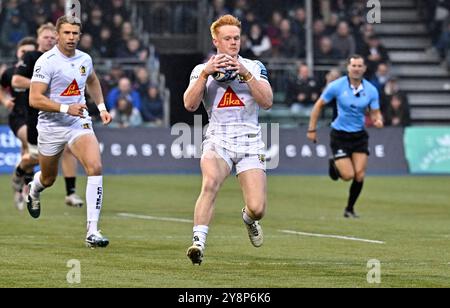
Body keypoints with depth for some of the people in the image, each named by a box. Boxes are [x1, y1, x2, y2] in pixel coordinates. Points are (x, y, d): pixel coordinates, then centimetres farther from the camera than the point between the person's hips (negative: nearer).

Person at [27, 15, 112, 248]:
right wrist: (66, 108, -28)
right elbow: (35, 99, -21)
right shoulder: (47, 61, -15)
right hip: (51, 126, -3)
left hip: (79, 123, 3)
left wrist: (101, 107, 19)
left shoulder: (85, 59, 3)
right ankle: (34, 191, 58)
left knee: (95, 167, -22)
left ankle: (92, 231, -23)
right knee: (48, 179, 16)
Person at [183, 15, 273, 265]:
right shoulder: (202, 69, 8)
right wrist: (206, 73, -17)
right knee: (210, 183, -33)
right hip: (217, 139, -1)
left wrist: (245, 73, -16)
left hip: (250, 142, 1)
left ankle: (249, 218, 29)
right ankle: (199, 242, -35)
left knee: (257, 208, -9)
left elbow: (267, 102, -6)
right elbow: (190, 105, -7)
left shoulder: (255, 67, 9)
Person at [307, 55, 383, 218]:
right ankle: (334, 165, 25)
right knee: (348, 175, -11)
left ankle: (350, 209, 13)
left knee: (359, 175, -7)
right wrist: (312, 129, -4)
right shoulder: (337, 86, -12)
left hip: (359, 135, 3)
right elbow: (319, 105, -2)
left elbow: (375, 113, 2)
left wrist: (378, 120, -23)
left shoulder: (371, 90, -5)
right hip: (340, 135, -2)